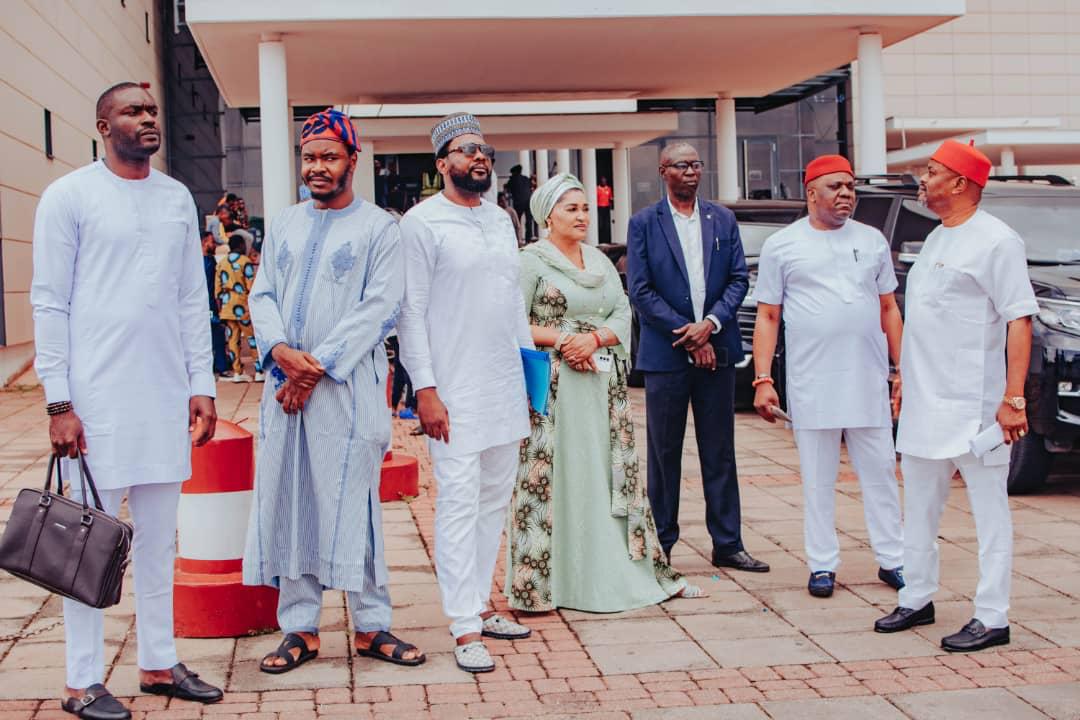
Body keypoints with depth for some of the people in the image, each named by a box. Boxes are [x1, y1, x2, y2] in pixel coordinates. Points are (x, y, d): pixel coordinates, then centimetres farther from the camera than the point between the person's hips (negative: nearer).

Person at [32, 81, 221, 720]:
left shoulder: (178, 199, 12)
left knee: (160, 539, 11)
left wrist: (202, 385, 8)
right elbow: (49, 303, -5)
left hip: (166, 397, 5)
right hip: (97, 397, -5)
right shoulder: (69, 196, -2)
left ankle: (159, 663, 22)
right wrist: (59, 403, -10)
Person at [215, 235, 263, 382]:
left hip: (226, 305, 6)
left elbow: (217, 286, 11)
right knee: (253, 338, 0)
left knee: (232, 338, 6)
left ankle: (237, 373, 6)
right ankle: (259, 371, -3)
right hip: (242, 305, -5)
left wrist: (220, 305, 17)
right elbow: (250, 285, -10)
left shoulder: (221, 263, 10)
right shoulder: (245, 262, -7)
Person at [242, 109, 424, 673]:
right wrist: (280, 349, -9)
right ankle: (300, 629, 14)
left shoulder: (377, 227, 0)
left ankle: (371, 627, 9)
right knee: (286, 500, 5)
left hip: (347, 387, -5)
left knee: (350, 504, -2)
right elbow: (262, 295, 11)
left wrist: (320, 364, -14)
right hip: (286, 386, 5)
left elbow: (380, 307, -9)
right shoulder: (284, 224, 16)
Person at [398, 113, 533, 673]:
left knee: (495, 500, 11)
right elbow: (411, 310, -10)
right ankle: (465, 629, -3)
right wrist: (425, 388, -15)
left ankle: (479, 604, 22)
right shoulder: (422, 222, -6)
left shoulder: (500, 220, 14)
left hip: (505, 385, 7)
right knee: (459, 502, -7)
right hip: (455, 390, -7)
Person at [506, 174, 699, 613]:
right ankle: (544, 580, 3)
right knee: (555, 475, -5)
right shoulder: (532, 261, -2)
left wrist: (593, 338, -11)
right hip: (553, 385, -6)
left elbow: (623, 314, 7)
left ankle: (621, 572, 17)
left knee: (612, 472, 9)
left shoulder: (600, 261, 16)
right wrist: (562, 340, -16)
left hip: (604, 383, 6)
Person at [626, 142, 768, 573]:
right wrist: (688, 335, -10)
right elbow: (640, 291, -5)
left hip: (716, 350, 3)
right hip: (665, 355, -3)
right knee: (664, 453, 4)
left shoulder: (723, 220, 11)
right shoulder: (643, 224, 1)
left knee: (720, 452, 7)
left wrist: (710, 324, -10)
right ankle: (661, 546, 13)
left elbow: (738, 279, 6)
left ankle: (727, 545, 14)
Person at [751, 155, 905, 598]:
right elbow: (767, 317, 2)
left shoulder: (872, 241, 11)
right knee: (817, 479, 5)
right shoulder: (781, 246, 3)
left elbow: (889, 309, 14)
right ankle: (823, 565, 13)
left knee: (880, 472, 6)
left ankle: (892, 560, 15)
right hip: (810, 385, -2)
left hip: (868, 380, 2)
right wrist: (762, 380, -5)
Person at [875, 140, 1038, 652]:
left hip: (972, 405, -9)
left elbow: (1020, 320, -16)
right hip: (924, 402, 9)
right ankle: (917, 599, 29)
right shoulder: (936, 239, 15)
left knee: (989, 509, -1)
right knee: (919, 507, 17)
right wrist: (907, 381, 19)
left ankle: (992, 619, 4)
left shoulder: (995, 241, -11)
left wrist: (1014, 399, -22)